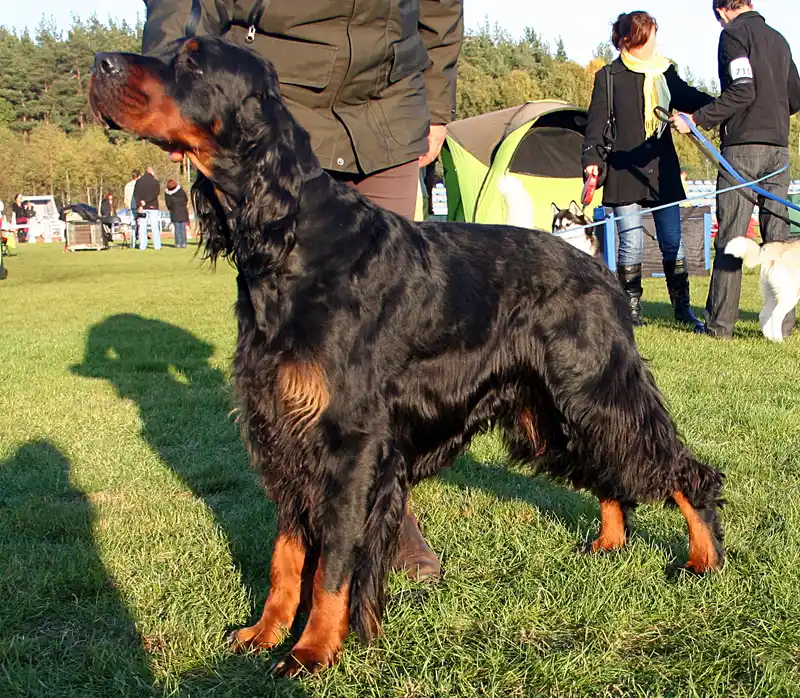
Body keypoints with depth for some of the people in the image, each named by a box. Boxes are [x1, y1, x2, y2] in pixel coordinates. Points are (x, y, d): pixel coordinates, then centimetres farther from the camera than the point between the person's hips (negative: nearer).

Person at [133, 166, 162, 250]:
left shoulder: (139, 181, 6)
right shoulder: (155, 182, -3)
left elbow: (135, 194, -3)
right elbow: (156, 194, -13)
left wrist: (139, 204, -10)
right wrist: (146, 201, -13)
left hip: (142, 207, 2)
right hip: (153, 206, -2)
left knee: (142, 227, 4)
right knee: (155, 227, 1)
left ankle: (142, 245, -1)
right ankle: (157, 245, -3)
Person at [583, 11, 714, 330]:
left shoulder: (665, 72, 11)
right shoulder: (609, 76, 0)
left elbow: (689, 99, 18)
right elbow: (597, 122, -3)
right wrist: (592, 158, -18)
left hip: (663, 170, 4)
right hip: (625, 170, -4)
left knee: (672, 241, 4)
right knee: (631, 244, -3)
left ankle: (683, 309, 13)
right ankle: (632, 309, 10)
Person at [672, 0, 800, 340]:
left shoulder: (733, 34, -2)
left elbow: (742, 91, -15)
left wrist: (698, 119, -14)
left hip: (743, 146, -6)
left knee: (730, 237, -5)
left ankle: (720, 323, -4)